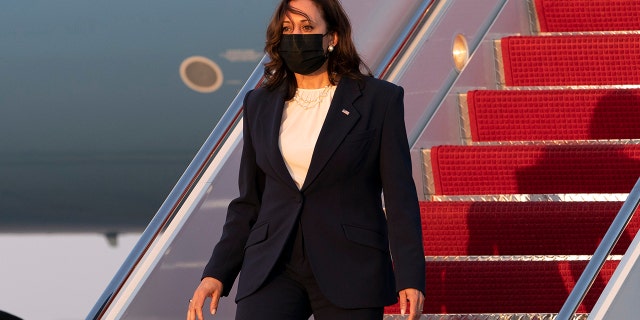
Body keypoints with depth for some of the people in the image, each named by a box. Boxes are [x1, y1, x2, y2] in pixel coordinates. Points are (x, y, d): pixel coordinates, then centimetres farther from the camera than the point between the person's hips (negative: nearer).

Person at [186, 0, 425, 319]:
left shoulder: (378, 100, 0)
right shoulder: (261, 104, 11)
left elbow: (399, 196, -2)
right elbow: (249, 202, 15)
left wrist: (410, 279, -10)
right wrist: (217, 273, 6)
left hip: (349, 271, -2)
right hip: (274, 268, 2)